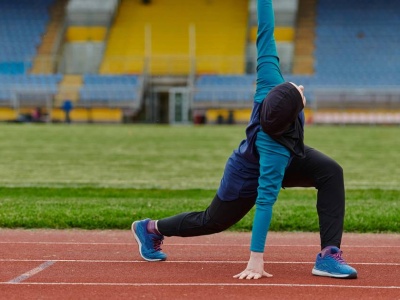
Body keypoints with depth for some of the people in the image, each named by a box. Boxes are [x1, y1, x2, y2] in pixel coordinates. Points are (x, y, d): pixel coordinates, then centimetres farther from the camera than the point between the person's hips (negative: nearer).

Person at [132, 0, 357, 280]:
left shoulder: (270, 86, -36)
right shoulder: (275, 149, -46)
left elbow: (265, 33, -33)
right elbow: (265, 200, -44)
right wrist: (256, 259, -41)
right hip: (248, 177, -6)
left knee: (331, 172, -19)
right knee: (213, 221, 19)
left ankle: (329, 254, -15)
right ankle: (151, 228, 43)